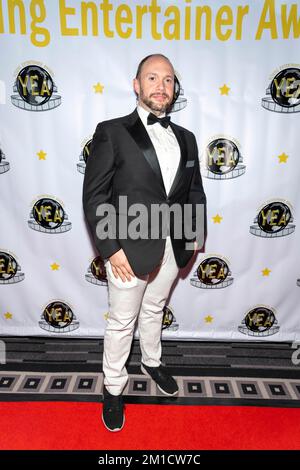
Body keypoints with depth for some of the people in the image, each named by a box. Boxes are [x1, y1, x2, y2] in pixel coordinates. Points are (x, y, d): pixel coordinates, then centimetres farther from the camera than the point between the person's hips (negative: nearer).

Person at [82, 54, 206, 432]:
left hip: (172, 248, 5)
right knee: (122, 322, 11)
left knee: (154, 310, 25)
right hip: (130, 249, -4)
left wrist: (197, 231, 2)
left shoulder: (185, 138, 8)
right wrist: (111, 248, -16)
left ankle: (152, 362, 50)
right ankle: (113, 387, 34)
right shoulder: (112, 132, -8)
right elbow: (94, 195, -11)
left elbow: (194, 190, 13)